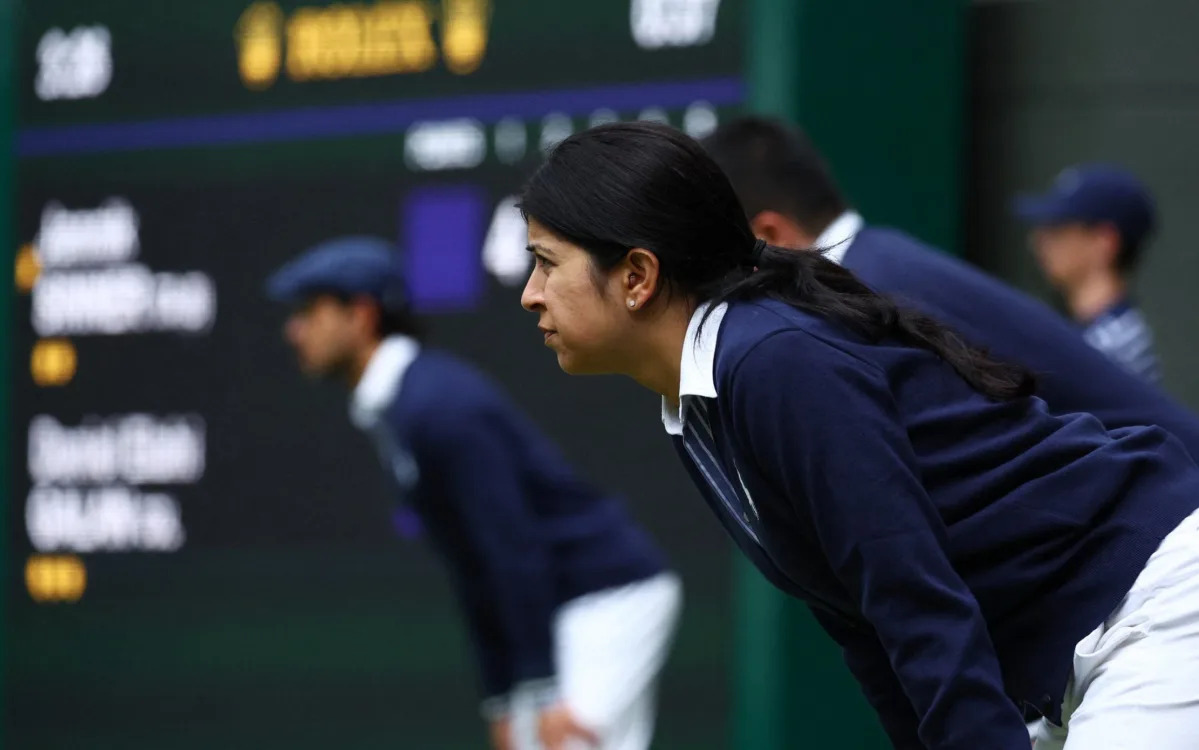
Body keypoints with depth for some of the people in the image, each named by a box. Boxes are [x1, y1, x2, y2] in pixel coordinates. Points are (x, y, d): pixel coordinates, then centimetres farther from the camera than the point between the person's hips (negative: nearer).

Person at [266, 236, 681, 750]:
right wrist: (501, 700, 17)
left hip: (615, 598, -10)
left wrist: (546, 693, -24)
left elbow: (515, 552, -22)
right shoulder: (388, 413, 13)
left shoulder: (440, 406, -18)